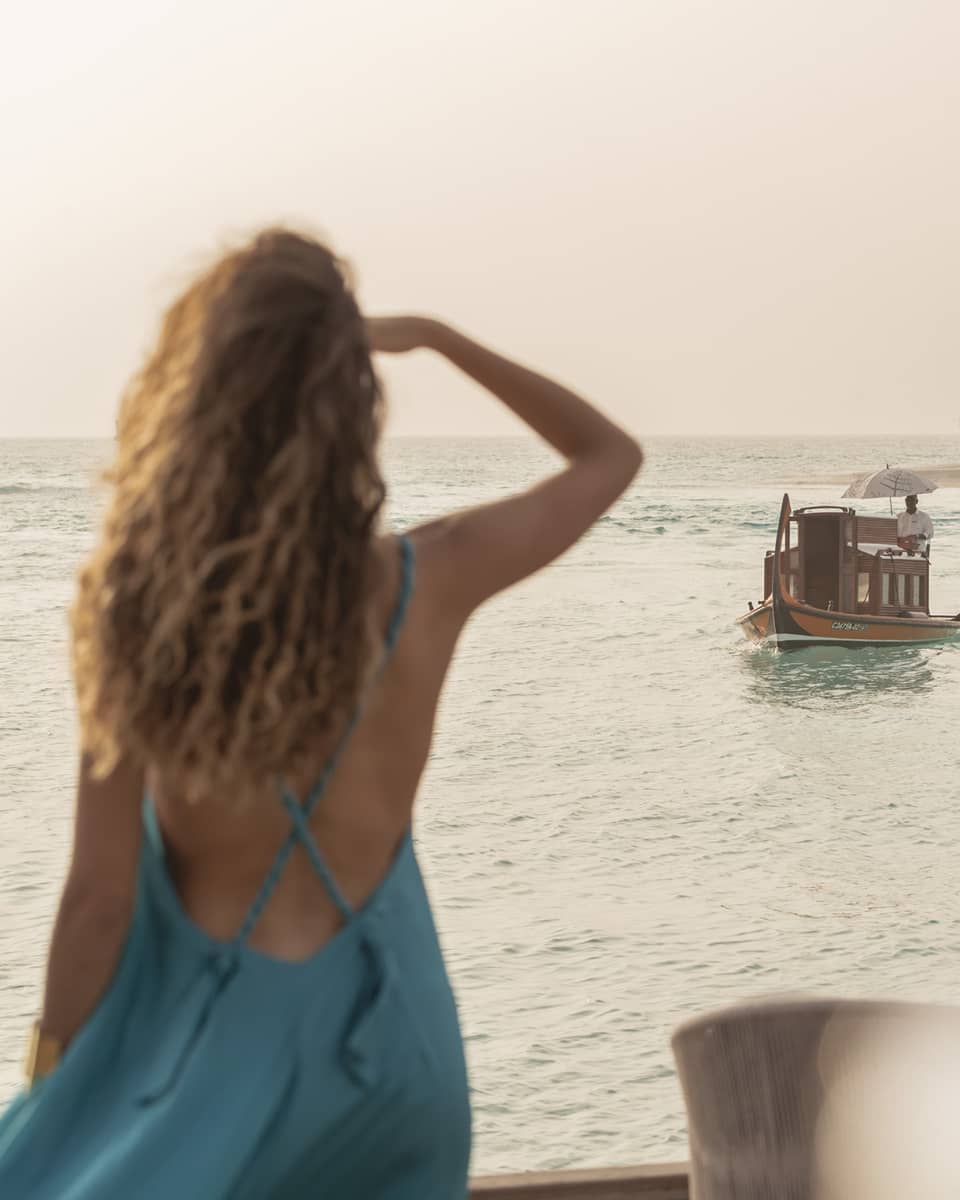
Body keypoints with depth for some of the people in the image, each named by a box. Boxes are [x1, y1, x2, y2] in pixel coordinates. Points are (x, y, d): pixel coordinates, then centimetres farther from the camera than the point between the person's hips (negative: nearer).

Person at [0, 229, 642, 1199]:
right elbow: (611, 456, 3)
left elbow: (98, 892, -15)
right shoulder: (428, 580, -16)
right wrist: (436, 336, 9)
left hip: (214, 1021, -2)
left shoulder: (133, 607, -21)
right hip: (375, 1007, 2)